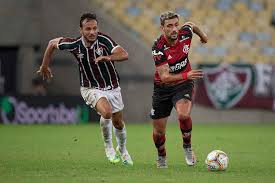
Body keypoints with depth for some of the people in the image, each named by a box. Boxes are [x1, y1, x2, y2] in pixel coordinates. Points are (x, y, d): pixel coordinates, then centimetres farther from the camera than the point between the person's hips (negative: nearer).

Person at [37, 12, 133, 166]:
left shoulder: (104, 40, -20)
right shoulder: (74, 45, -16)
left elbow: (124, 55, -30)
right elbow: (52, 43, 2)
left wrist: (108, 57, -49)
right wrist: (45, 66, 11)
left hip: (112, 87, 2)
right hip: (91, 88, -2)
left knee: (118, 123, 13)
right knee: (107, 112, -29)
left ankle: (122, 150, 45)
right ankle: (108, 147, -5)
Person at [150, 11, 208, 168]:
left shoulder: (185, 34, -14)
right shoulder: (158, 48, -25)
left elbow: (191, 24, 13)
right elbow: (165, 77, -32)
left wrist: (202, 34, 31)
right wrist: (186, 75, -45)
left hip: (184, 84, 1)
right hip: (163, 88, -1)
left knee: (184, 115, -29)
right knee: (159, 130, 5)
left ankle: (187, 146, -3)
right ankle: (162, 157, 36)